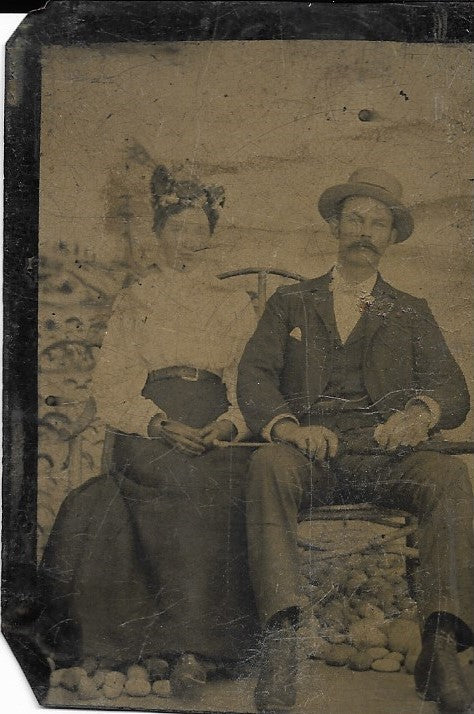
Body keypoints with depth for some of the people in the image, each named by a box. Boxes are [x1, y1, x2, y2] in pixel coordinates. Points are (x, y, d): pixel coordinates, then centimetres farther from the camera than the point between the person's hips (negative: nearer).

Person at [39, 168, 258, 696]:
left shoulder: (236, 305, 21)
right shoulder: (134, 302, 18)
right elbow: (111, 386, 5)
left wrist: (227, 424, -12)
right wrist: (164, 424, -13)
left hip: (219, 433, 1)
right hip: (146, 431, -1)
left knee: (210, 486, -33)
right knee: (181, 479, -33)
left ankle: (190, 648, -33)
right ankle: (194, 645, -32)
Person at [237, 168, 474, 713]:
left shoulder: (412, 313, 23)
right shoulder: (290, 302, 21)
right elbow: (254, 376, 6)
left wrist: (422, 413, -16)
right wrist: (287, 426, -17)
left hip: (387, 458, 1)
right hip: (311, 455, 0)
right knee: (268, 465, -34)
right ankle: (281, 640, -39)